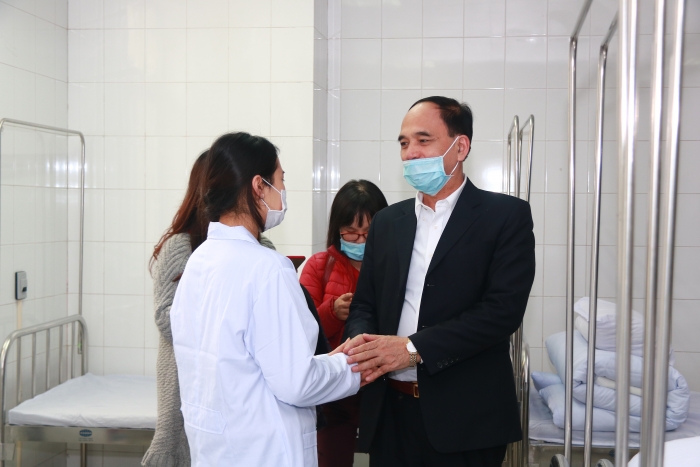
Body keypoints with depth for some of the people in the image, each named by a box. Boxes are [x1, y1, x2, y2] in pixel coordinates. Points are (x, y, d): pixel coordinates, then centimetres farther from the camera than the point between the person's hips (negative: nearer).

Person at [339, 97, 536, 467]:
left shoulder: (506, 215, -4)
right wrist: (361, 341, -12)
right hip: (389, 412, 4)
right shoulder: (387, 222, 11)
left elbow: (504, 308, -14)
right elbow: (364, 304, 12)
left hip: (465, 418, -4)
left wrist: (413, 348, -20)